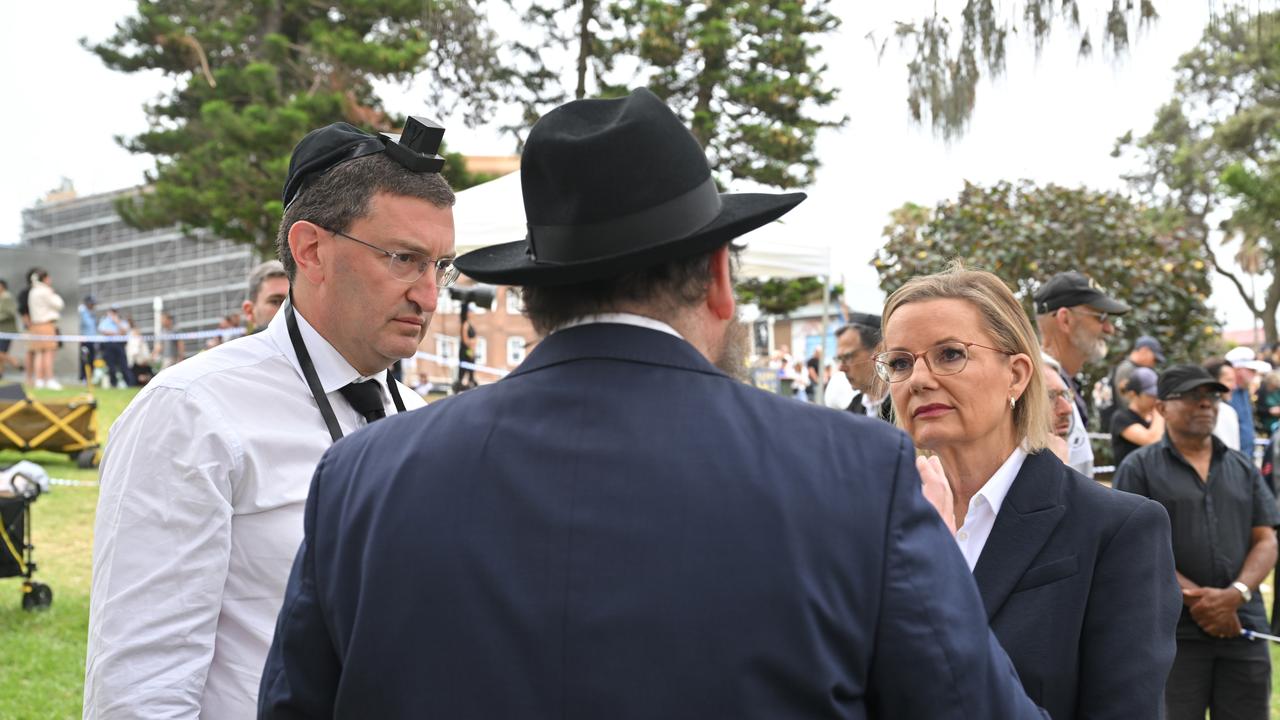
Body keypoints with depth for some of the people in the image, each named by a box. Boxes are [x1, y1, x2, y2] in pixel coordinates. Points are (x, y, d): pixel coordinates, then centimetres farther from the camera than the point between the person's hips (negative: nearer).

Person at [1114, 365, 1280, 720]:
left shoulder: (1244, 469, 16)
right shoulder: (1139, 467, 2)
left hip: (1244, 628, 4)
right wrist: (1195, 597, -13)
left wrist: (1235, 594, -10)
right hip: (1173, 633, -4)